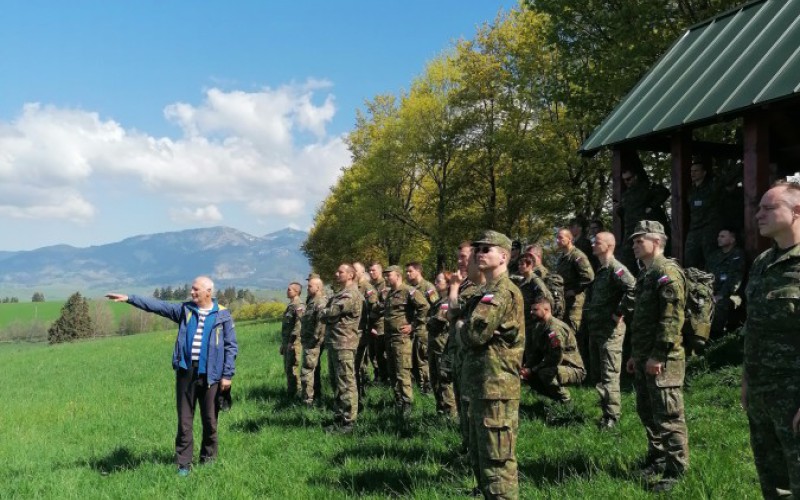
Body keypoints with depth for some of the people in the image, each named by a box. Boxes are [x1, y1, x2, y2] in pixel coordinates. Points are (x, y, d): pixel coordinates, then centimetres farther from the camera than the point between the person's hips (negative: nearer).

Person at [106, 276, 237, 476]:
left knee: (210, 421, 7)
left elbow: (231, 346, -1)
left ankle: (208, 459, 23)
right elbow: (157, 305, 4)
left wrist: (228, 375, -5)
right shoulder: (185, 310, 8)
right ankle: (183, 463, 15)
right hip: (186, 372, 2)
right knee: (184, 421, 6)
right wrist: (129, 298, -5)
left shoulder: (223, 315, 0)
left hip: (210, 375, -2)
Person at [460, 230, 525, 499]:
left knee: (496, 462, -5)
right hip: (481, 386, 11)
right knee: (480, 458, 20)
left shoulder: (504, 292, -15)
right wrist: (468, 331, -5)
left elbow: (472, 334, -22)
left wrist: (463, 328, -2)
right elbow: (468, 336, 16)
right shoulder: (488, 292, 18)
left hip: (495, 388, -11)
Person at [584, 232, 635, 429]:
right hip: (595, 329, 10)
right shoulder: (600, 270, 16)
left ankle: (612, 416, 1)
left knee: (609, 375, -5)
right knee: (596, 374, 14)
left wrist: (620, 313, -23)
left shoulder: (615, 268, -14)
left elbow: (633, 289, -30)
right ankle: (606, 410, 23)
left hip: (610, 330, -10)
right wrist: (588, 314, 16)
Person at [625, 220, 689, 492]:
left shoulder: (667, 272, -14)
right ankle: (657, 459, 31)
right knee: (647, 412, 17)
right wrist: (635, 355, 21)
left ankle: (675, 471, 7)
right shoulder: (645, 274, 17)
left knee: (668, 417, -2)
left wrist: (658, 356, -22)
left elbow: (672, 319, -21)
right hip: (643, 359, 10)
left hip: (661, 360, -10)